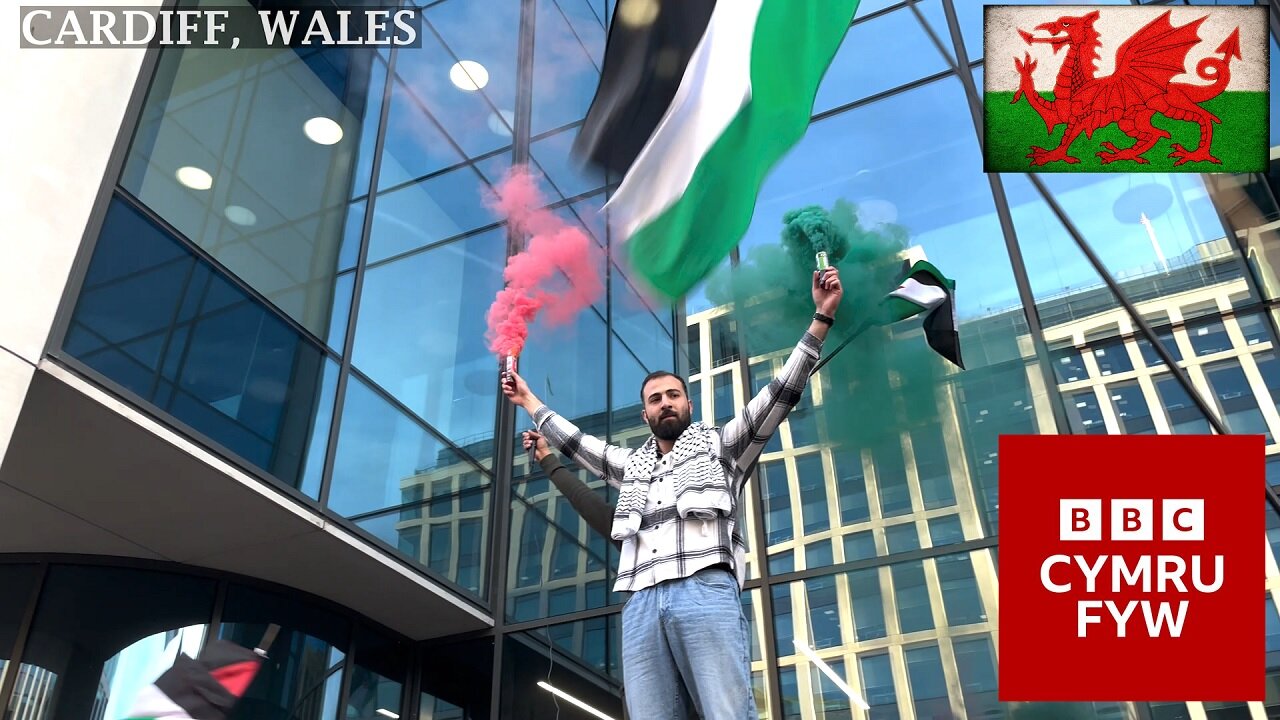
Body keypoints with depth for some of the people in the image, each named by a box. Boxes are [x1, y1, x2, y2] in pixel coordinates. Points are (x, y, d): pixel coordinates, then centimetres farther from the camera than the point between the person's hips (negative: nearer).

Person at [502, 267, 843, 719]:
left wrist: (822, 317, 7)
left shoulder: (719, 445, 21)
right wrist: (529, 402, 50)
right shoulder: (631, 465, 33)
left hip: (705, 592, -4)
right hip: (641, 604, 4)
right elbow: (572, 441, 44)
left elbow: (780, 394, 13)